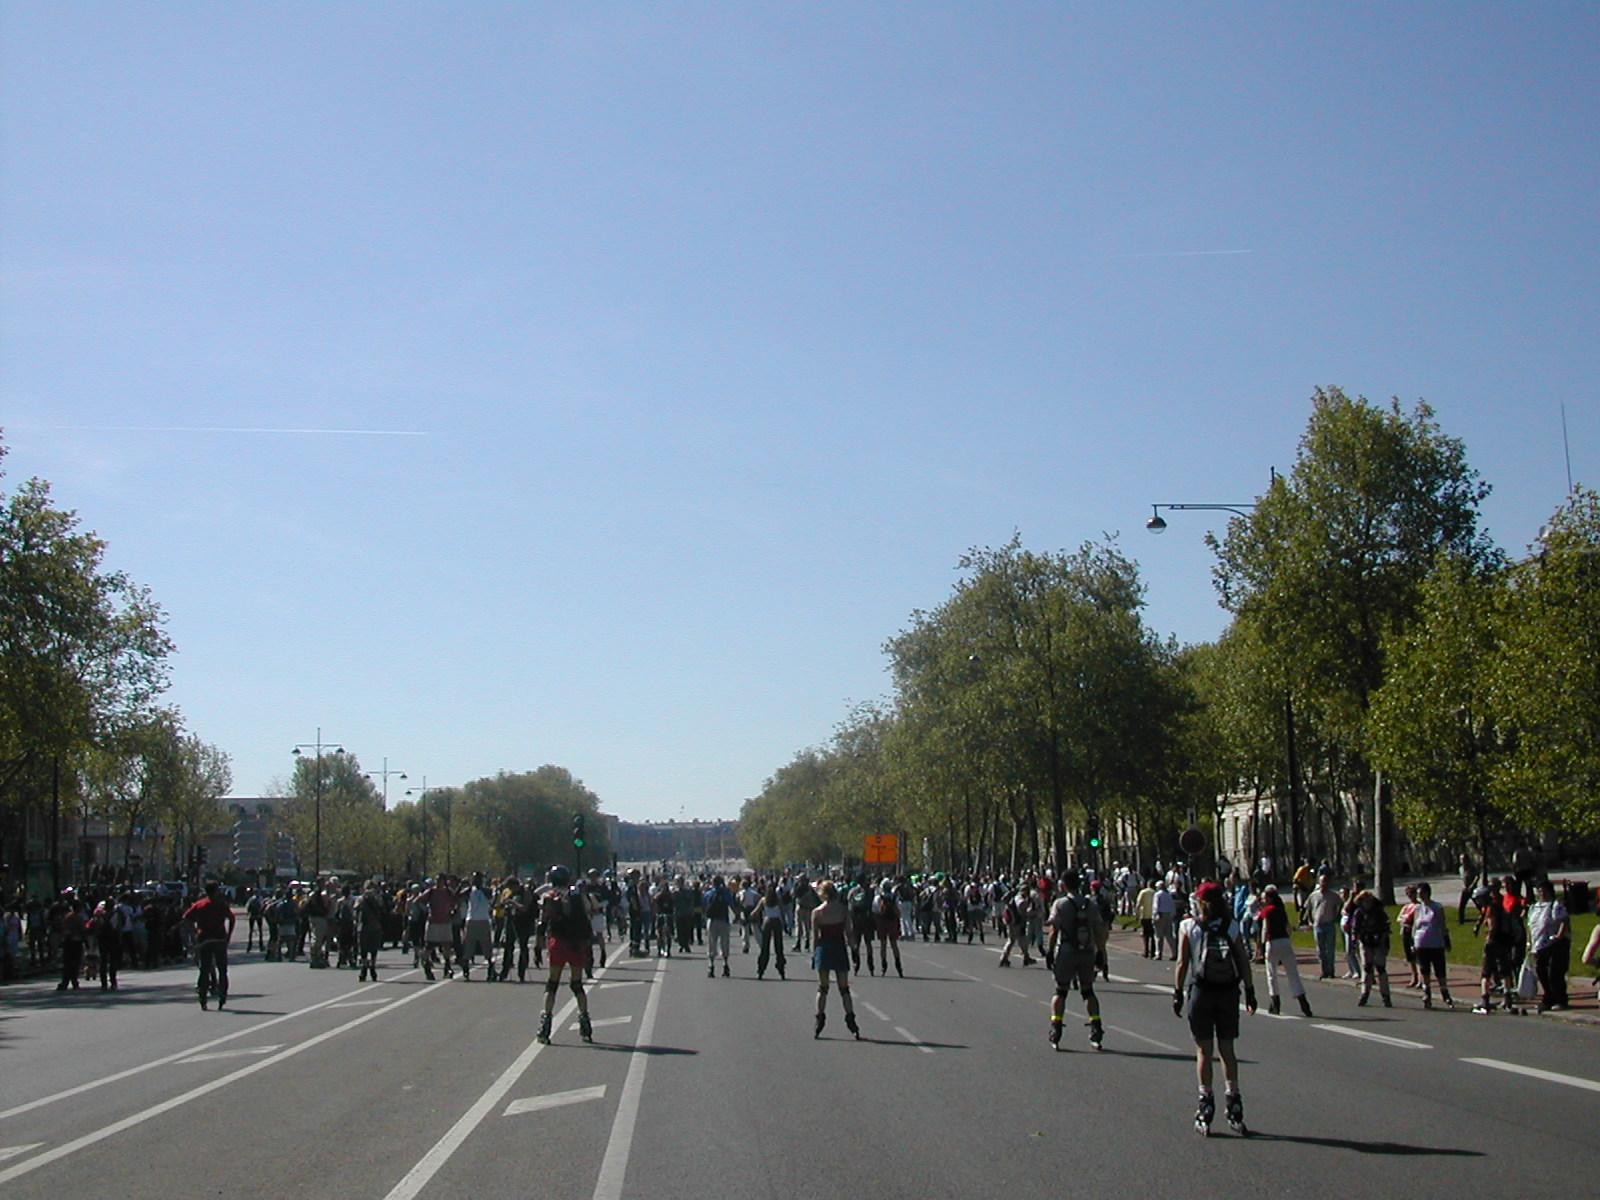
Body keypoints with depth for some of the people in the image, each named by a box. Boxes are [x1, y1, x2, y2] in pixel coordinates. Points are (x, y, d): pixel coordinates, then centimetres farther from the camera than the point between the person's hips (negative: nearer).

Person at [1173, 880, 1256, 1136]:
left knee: (1204, 1051, 4)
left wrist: (1178, 993, -1)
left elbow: (1182, 964, -6)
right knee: (1227, 1050, 12)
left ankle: (1206, 1105, 4)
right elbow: (1244, 962, 2)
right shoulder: (1231, 928, 3)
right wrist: (1249, 991, 8)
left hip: (1201, 992, -2)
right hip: (1228, 992, 2)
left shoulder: (1188, 927, -3)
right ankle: (1234, 1101, 10)